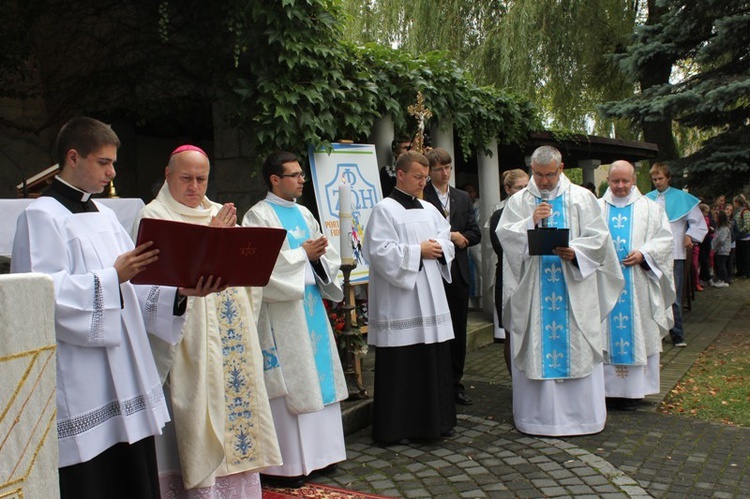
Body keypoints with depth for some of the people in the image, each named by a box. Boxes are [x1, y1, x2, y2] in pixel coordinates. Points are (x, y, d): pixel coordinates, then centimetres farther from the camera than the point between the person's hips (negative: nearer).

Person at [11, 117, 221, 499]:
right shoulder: (42, 216, -6)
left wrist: (179, 292, -2)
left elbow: (132, 287, 14)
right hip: (80, 388, -7)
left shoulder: (104, 215, 16)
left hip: (125, 377, 8)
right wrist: (113, 277, -22)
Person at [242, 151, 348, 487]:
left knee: (317, 376, 11)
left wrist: (318, 255, -6)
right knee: (289, 381, -3)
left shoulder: (304, 214, 15)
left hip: (311, 303, 8)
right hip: (281, 310, -7)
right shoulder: (258, 216, -7)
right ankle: (286, 463, 9)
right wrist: (302, 252, -14)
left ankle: (316, 452, 24)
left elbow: (327, 257, 15)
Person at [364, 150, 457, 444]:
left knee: (434, 361, 10)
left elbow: (447, 242, 16)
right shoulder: (384, 210, -6)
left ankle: (435, 420, 24)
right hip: (398, 301, -7)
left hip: (430, 296, 7)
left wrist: (439, 248, -7)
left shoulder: (429, 210, 15)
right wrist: (418, 251, -12)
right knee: (400, 365, -2)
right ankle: (395, 427, 10)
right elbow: (380, 252, -15)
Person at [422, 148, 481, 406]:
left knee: (458, 331, 11)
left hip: (458, 271, 5)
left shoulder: (463, 198, 13)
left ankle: (455, 383, 23)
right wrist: (448, 236, -14)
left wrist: (459, 237, -8)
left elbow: (475, 233, 10)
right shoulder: (421, 196, -6)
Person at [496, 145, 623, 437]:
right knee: (535, 348, 2)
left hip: (574, 287, 0)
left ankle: (580, 414, 14)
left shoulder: (581, 198, 7)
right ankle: (538, 414, 12)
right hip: (533, 289, 1)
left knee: (577, 349, 2)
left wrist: (575, 252, -16)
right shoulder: (518, 201, 9)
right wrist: (531, 221, -16)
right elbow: (504, 233, -2)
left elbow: (598, 237, 1)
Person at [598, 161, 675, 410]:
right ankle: (611, 388, 9)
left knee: (637, 332, 1)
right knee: (608, 334, 1)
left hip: (637, 285, 0)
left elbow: (664, 239, 3)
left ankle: (633, 390, 9)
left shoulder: (650, 208, 8)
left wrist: (644, 254, -13)